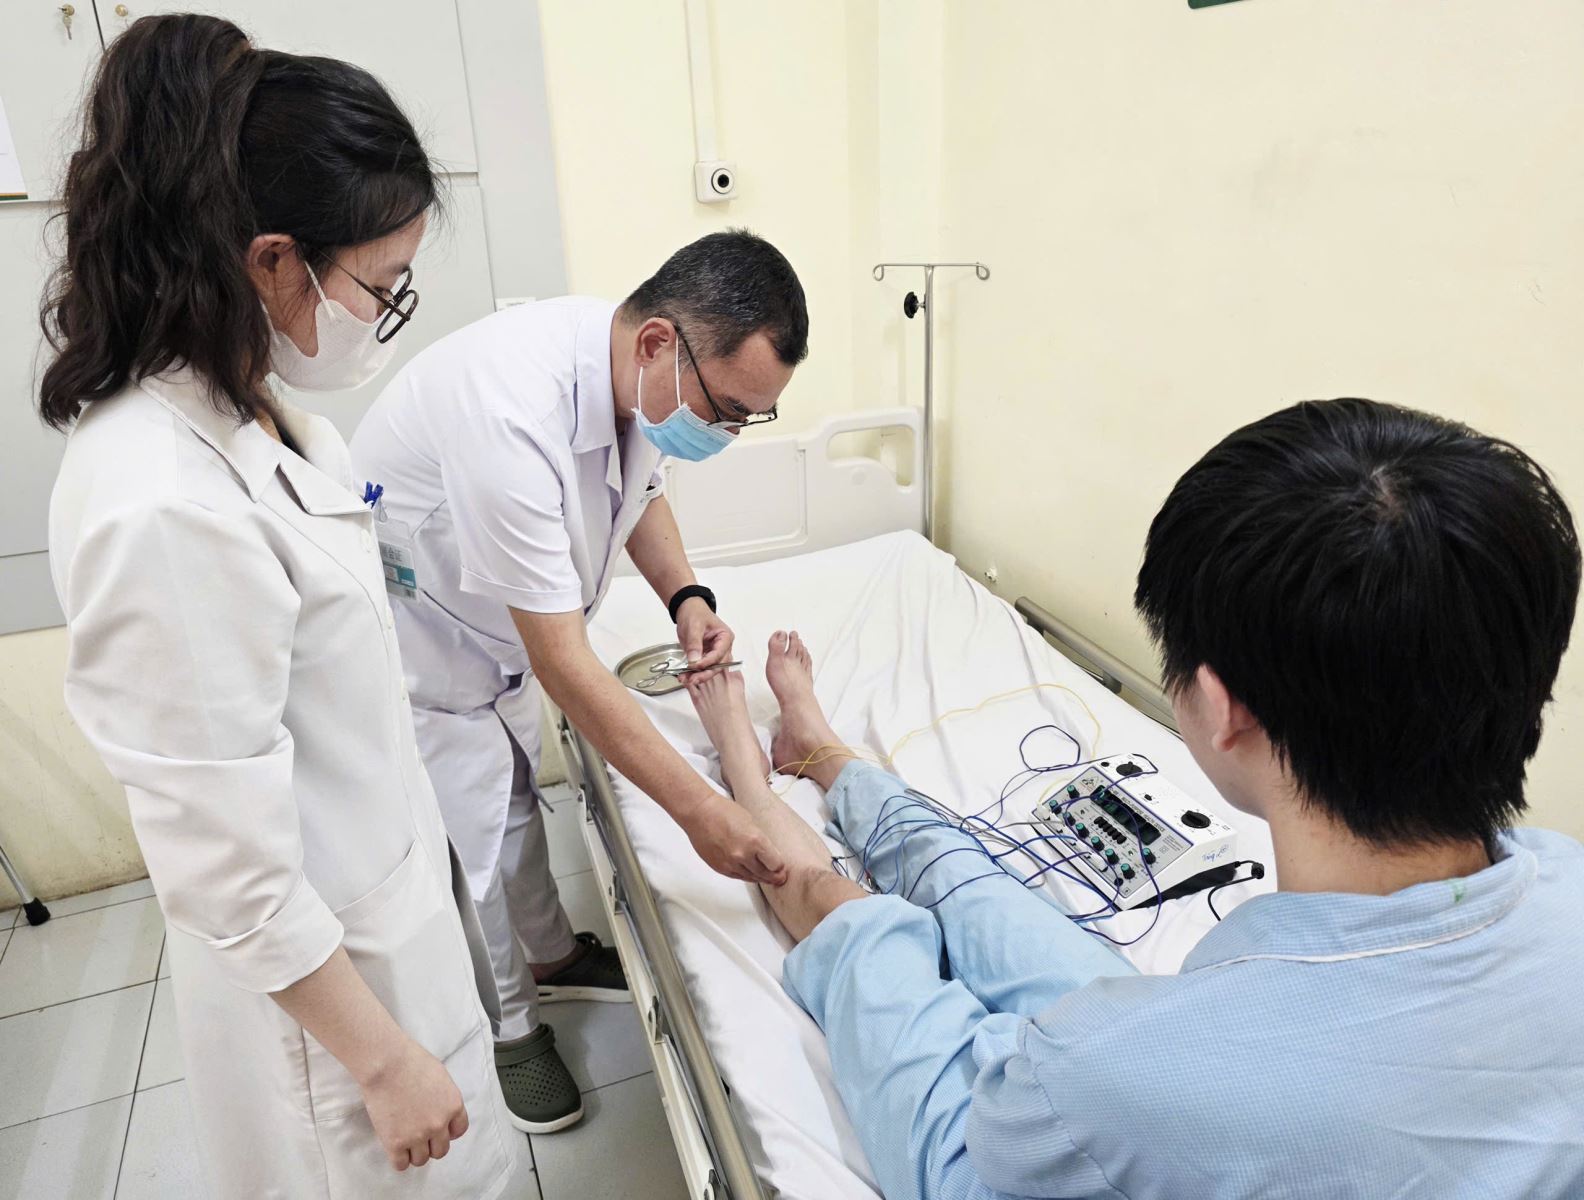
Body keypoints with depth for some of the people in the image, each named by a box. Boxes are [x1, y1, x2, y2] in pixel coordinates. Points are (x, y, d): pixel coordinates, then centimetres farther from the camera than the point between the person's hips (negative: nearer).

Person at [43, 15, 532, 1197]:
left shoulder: (253, 412, -3)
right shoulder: (161, 505, -32)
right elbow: (230, 865, -26)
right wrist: (385, 1059, -16)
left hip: (394, 886, 8)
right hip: (322, 970, -8)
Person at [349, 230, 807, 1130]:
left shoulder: (645, 376, -16)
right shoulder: (514, 416, -42)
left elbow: (638, 485, 7)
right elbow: (564, 665, -39)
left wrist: (686, 596, -11)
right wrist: (700, 809, -35)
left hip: (493, 617, 7)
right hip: (411, 627, -7)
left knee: (515, 787, 21)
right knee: (472, 837, 2)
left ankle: (552, 956, 44)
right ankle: (507, 1029, 27)